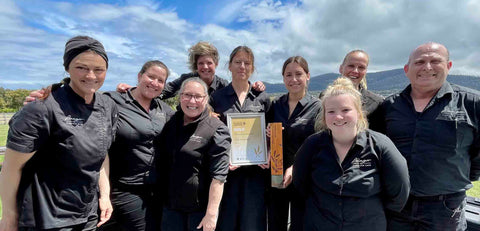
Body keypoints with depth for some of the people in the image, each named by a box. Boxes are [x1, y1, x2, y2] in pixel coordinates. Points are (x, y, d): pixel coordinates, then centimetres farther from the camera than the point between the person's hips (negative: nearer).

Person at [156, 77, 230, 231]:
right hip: (171, 206, 5)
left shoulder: (216, 130, -13)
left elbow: (218, 175, -17)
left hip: (201, 208, -4)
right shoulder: (170, 123, 5)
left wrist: (211, 214, -19)